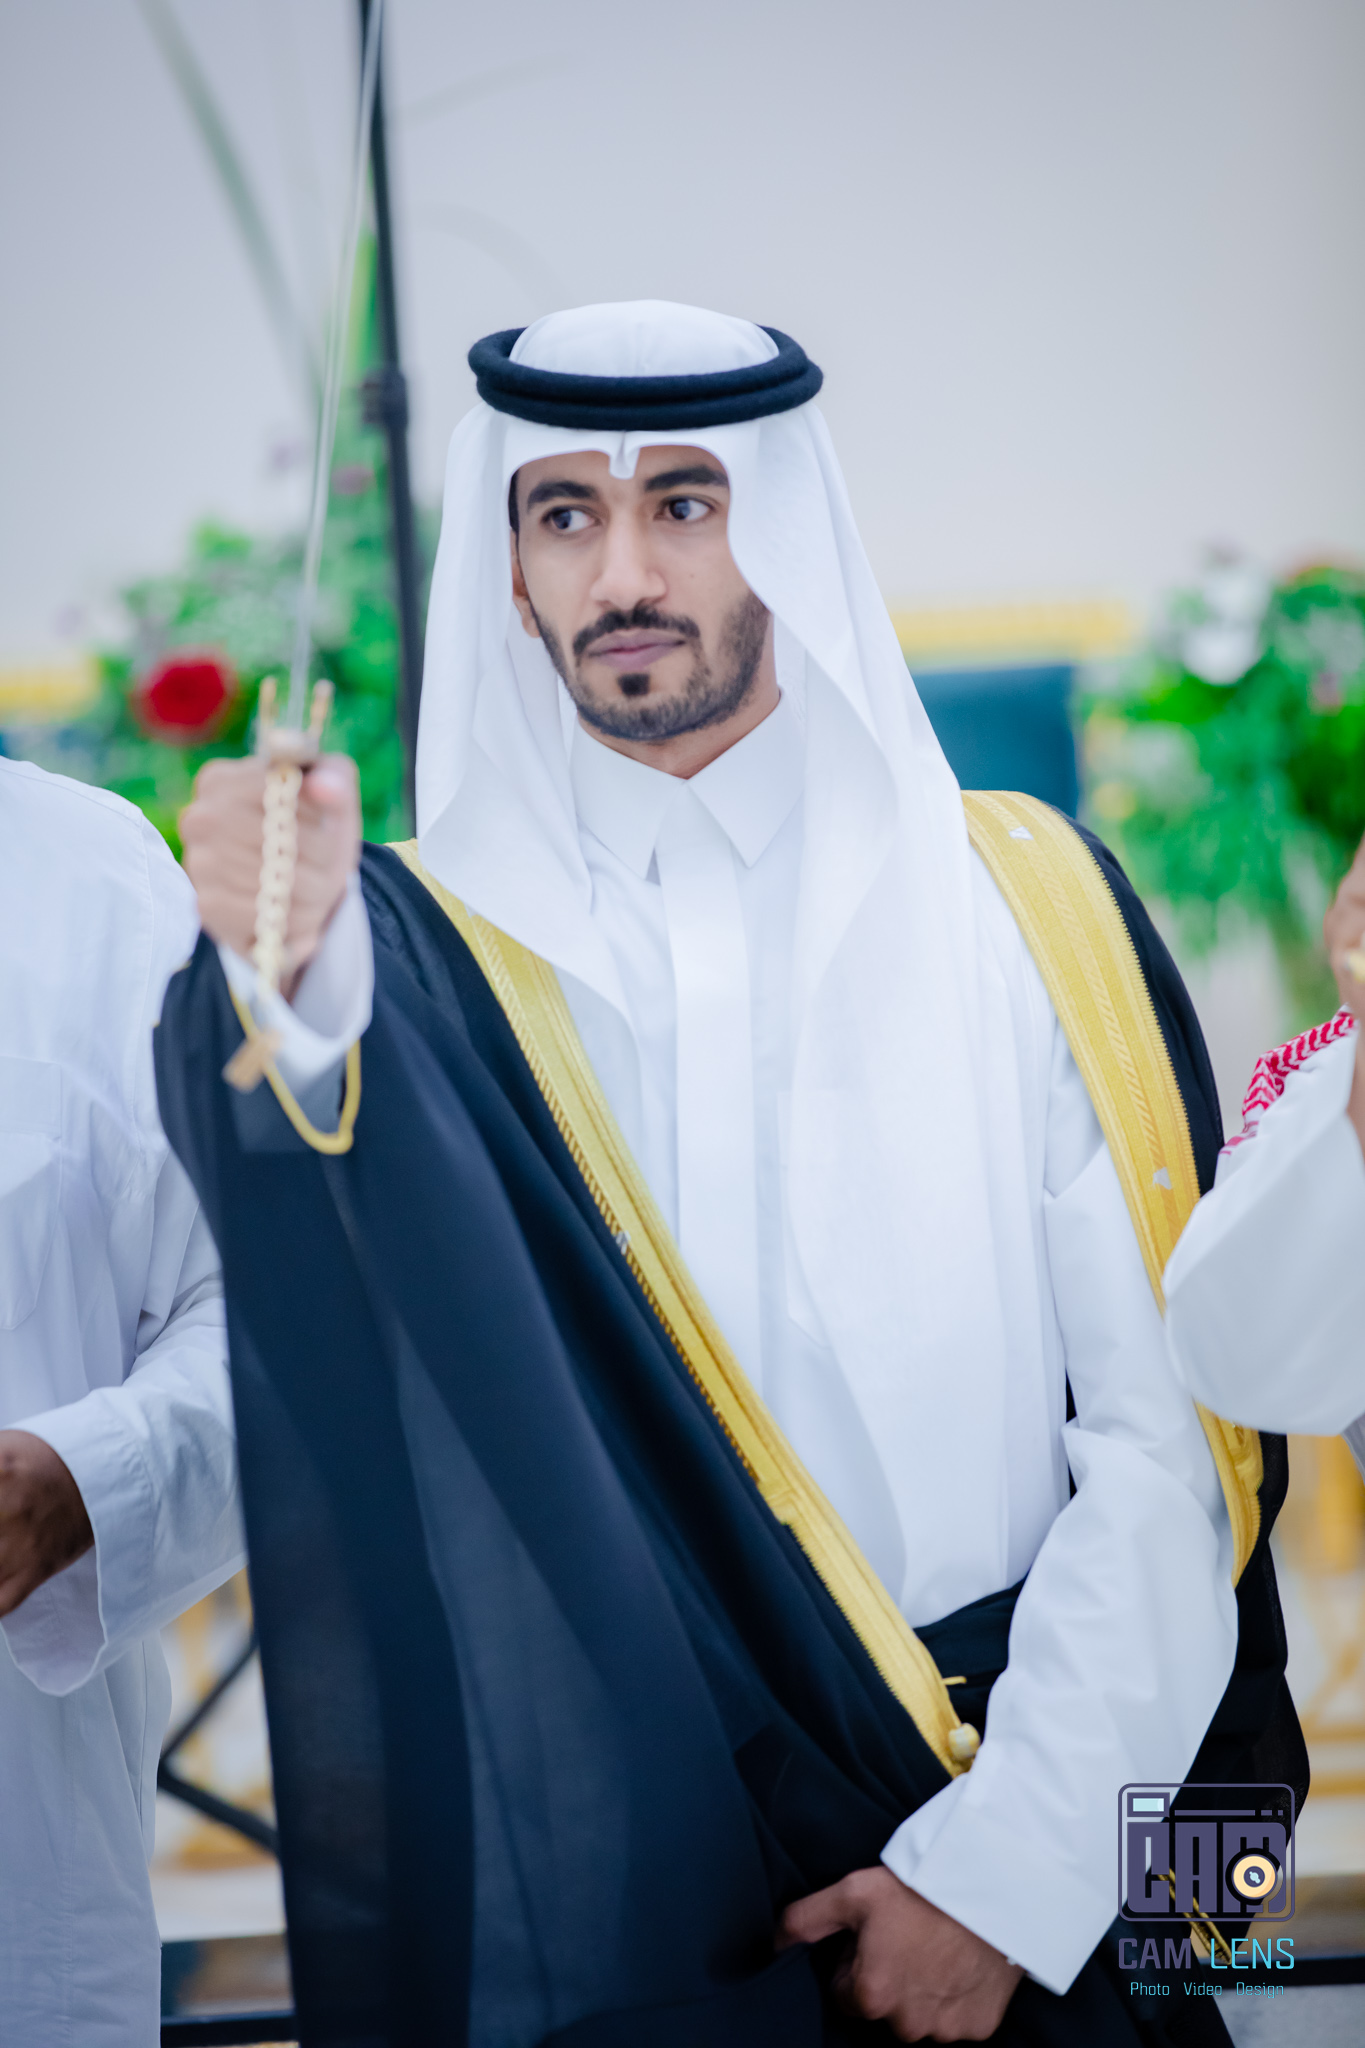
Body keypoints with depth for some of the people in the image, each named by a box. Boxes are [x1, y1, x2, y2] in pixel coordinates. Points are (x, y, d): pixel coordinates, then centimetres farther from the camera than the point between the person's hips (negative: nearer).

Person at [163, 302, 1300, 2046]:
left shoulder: (1027, 900, 0)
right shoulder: (435, 944, 1)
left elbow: (1170, 1438, -4)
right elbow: (318, 1140, -22)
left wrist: (1013, 1860, -11)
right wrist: (288, 973, -43)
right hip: (617, 1887, 0)